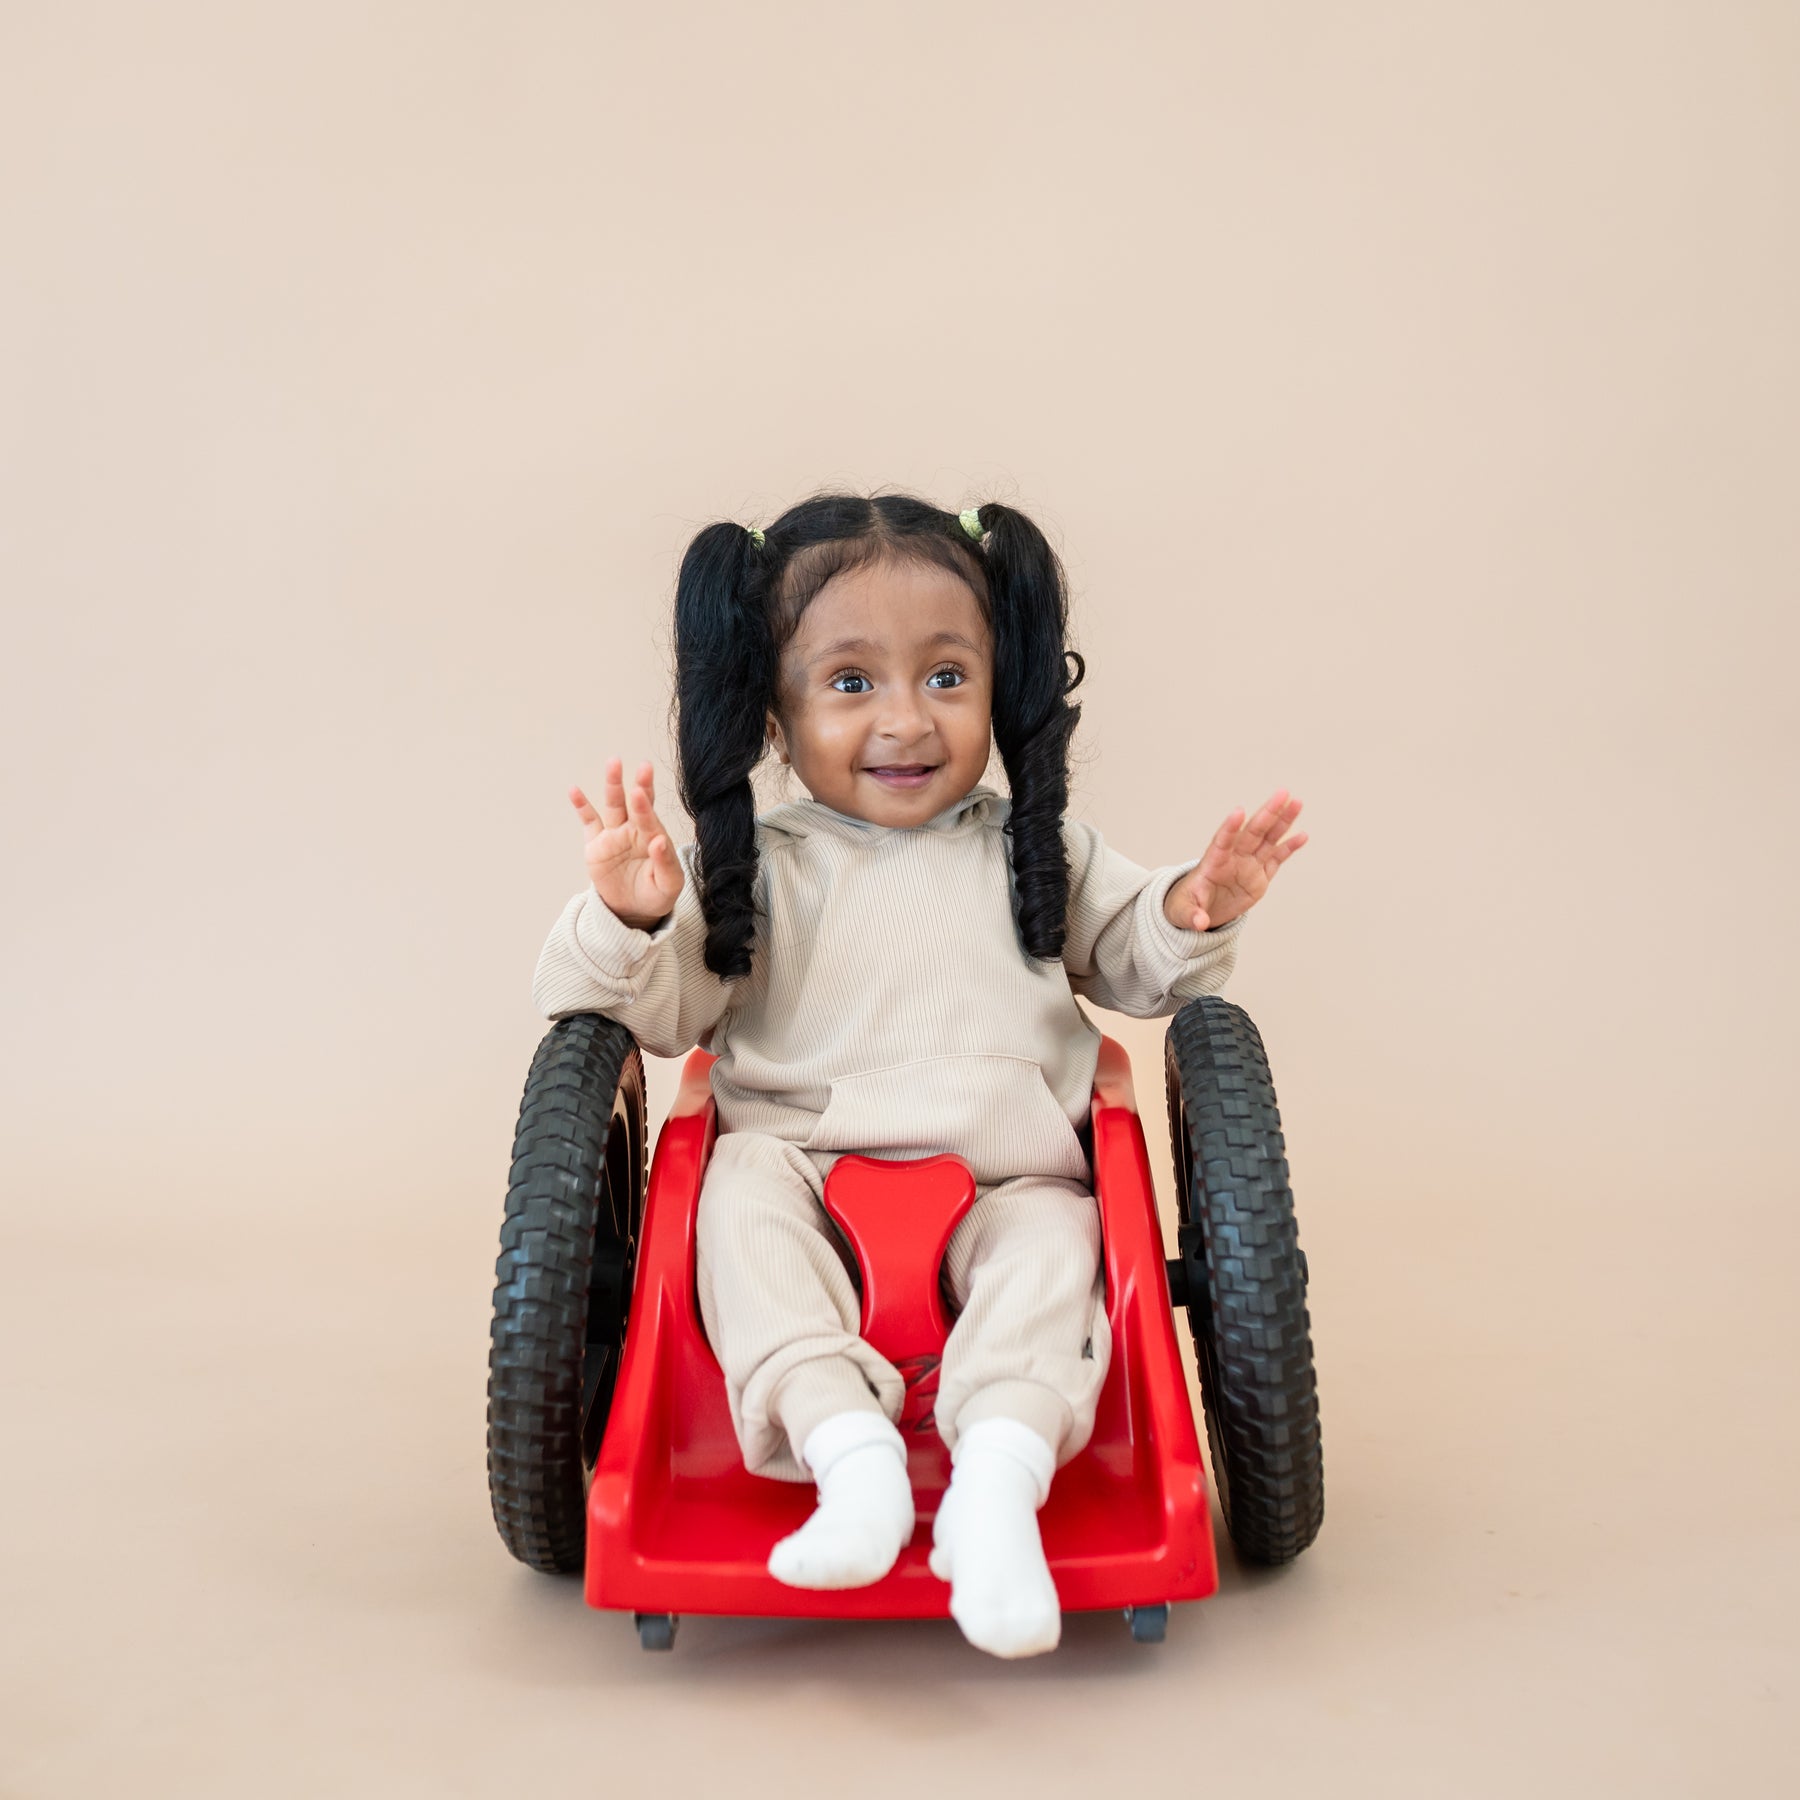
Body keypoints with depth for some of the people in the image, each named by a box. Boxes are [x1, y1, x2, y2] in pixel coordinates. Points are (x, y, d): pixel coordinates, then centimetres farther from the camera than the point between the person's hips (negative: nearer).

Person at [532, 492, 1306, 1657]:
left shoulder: (1035, 852, 13)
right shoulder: (757, 868, 6)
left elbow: (1135, 964, 20)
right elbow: (658, 1008, 1)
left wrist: (1194, 916, -2)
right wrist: (630, 919, -20)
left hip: (1006, 1180, 1)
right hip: (806, 1162, 0)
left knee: (1053, 1237, -28)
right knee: (743, 1192, -29)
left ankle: (1000, 1473, -41)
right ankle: (848, 1450, -37)